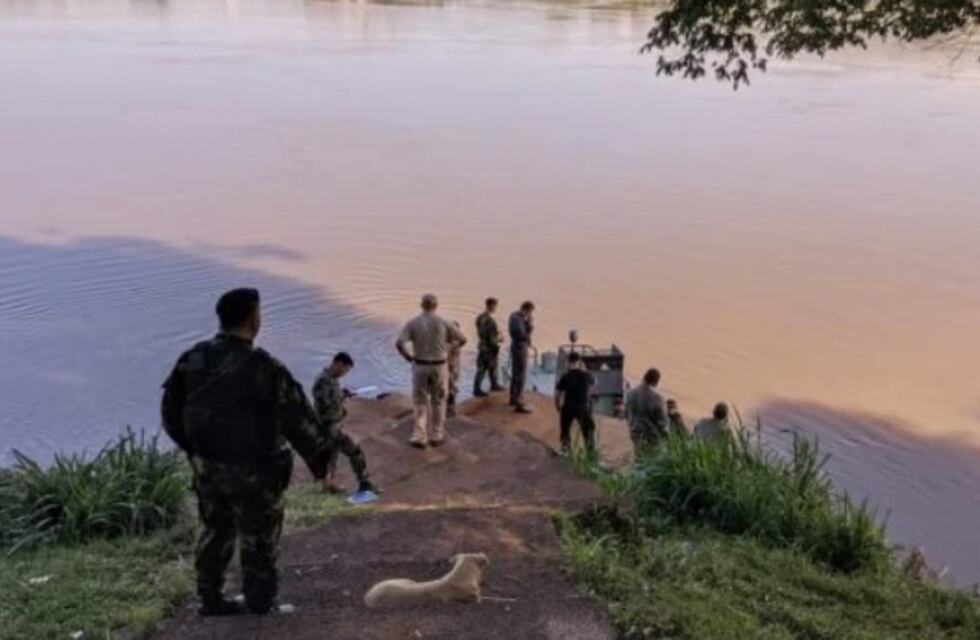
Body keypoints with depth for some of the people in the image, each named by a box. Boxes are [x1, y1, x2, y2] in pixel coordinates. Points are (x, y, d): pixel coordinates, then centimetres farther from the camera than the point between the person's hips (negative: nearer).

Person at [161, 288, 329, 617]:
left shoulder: (193, 359, -3)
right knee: (258, 537, 12)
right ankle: (259, 601, 25)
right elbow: (298, 419, -14)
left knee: (215, 530, 21)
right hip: (253, 470, -5)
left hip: (207, 466, 6)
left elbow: (171, 411, 6)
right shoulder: (264, 368, -21)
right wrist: (317, 459, 0)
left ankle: (210, 598, 30)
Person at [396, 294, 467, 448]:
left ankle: (419, 437, 8)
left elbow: (399, 344, -15)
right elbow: (462, 339, 0)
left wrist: (409, 357, 1)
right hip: (439, 366, 0)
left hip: (420, 366, 0)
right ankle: (436, 436, 23)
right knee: (438, 402, 15)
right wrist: (449, 348, 15)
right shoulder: (443, 323, -6)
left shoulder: (413, 323, -6)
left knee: (420, 402, 12)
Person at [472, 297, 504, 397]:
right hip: (490, 348, -7)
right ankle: (494, 385, 27)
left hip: (482, 346, 7)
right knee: (493, 368, 13)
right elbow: (492, 340, -25)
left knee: (481, 369, 14)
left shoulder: (479, 318, -3)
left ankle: (477, 389, 19)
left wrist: (496, 332, 13)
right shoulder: (490, 321, -28)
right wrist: (499, 340, -4)